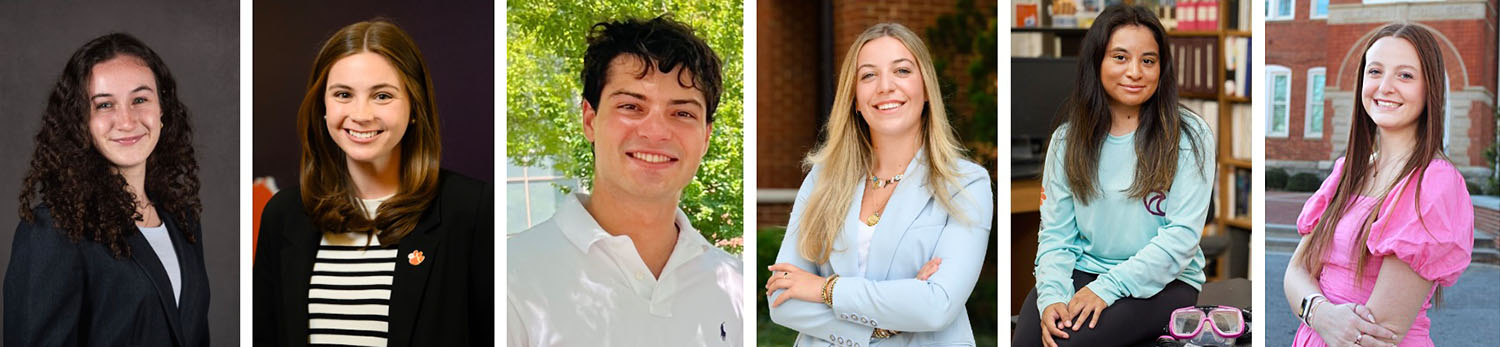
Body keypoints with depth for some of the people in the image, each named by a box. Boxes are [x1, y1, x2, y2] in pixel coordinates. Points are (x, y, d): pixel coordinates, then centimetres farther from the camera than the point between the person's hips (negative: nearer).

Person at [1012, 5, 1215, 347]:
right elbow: (1055, 233, 3)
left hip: (1162, 281, -3)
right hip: (1083, 272, 3)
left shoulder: (1189, 137, -4)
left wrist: (1108, 287, -20)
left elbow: (1182, 235, -11)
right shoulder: (1068, 138, 7)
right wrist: (1052, 296, -17)